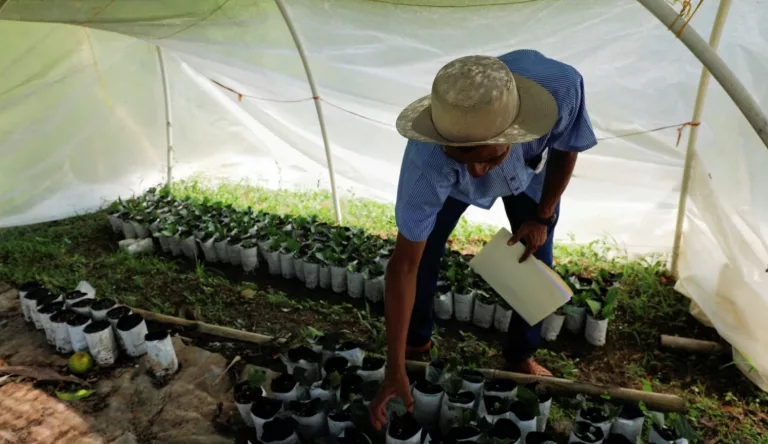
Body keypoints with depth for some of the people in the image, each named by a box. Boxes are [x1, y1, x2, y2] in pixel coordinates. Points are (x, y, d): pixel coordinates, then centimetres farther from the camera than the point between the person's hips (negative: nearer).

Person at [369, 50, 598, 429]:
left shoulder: (561, 87, -45)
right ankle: (416, 341, 28)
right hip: (446, 178, -1)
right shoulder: (427, 160, -47)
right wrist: (395, 370, -34)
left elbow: (566, 148, -19)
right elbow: (404, 265, -38)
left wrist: (542, 216, -13)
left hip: (533, 172, 2)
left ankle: (520, 356, 28)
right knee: (423, 253, -2)